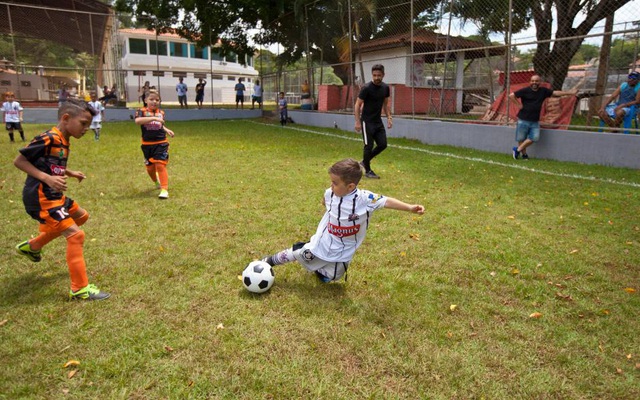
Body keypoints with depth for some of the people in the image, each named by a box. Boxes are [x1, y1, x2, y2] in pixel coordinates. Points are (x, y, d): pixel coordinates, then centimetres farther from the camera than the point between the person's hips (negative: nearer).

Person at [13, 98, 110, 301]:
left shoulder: (63, 141, 9)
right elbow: (19, 161, -17)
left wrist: (70, 173, 8)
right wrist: (47, 178, -26)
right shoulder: (48, 139, -19)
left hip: (54, 196, 10)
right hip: (40, 198, -10)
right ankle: (80, 289, -7)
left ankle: (32, 246, 38)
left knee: (81, 216, 27)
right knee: (76, 235, -15)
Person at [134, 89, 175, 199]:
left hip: (161, 143, 0)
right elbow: (137, 121, -29)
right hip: (147, 145, 0)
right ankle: (157, 181, 43)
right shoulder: (142, 111, -6)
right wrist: (153, 118, -34)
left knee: (160, 165, -13)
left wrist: (166, 130, 9)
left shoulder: (161, 113, 6)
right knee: (150, 167, 13)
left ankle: (164, 189, -11)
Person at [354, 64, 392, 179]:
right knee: (369, 146, -3)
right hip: (367, 121, -7)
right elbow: (358, 105, -11)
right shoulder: (366, 88, -16)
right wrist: (358, 122, -15)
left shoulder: (385, 87, 3)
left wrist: (389, 118, 8)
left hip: (378, 121, 7)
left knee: (382, 145, 5)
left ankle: (365, 161, 25)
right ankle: (368, 171, 12)